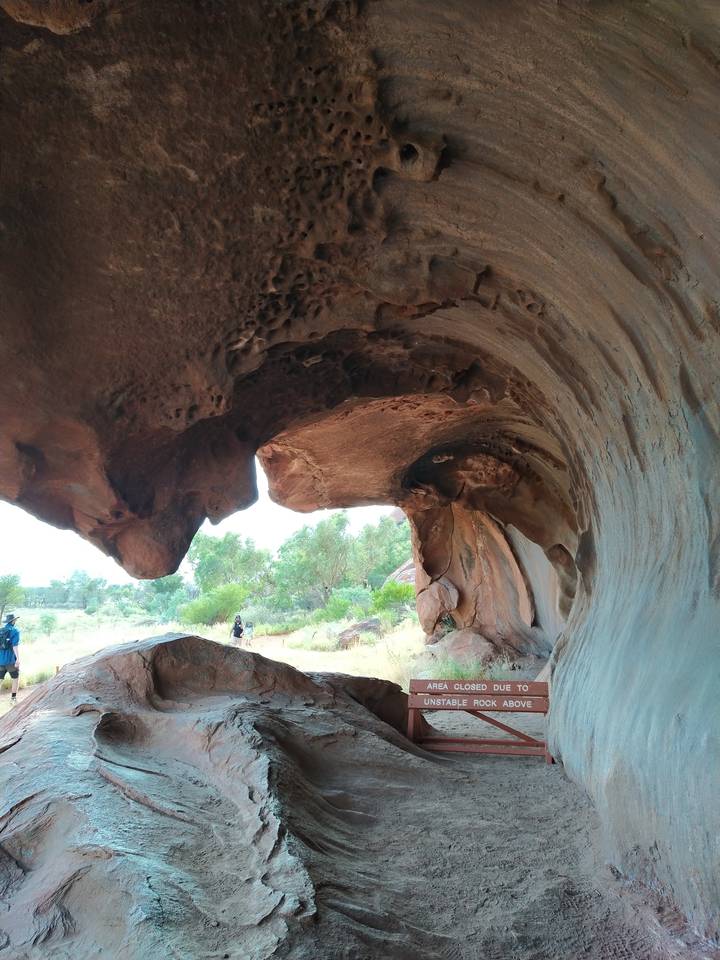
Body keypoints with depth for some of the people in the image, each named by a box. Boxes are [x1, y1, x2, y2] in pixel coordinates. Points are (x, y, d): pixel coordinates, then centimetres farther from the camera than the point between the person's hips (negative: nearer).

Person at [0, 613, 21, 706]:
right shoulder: (15, 631, -9)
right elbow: (15, 645, -18)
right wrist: (18, 659, -22)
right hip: (11, 660, -5)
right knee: (16, 679, 10)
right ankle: (13, 698, 11)